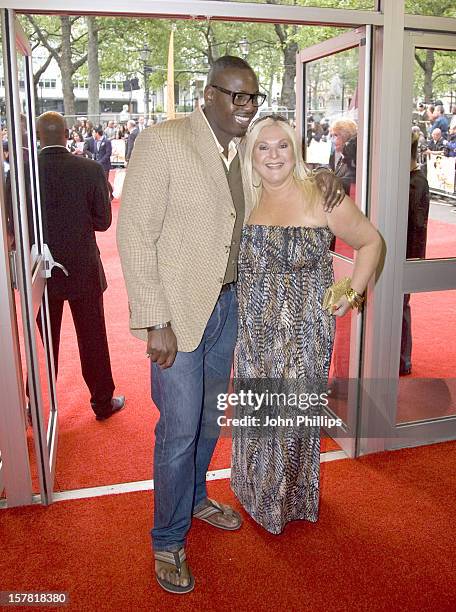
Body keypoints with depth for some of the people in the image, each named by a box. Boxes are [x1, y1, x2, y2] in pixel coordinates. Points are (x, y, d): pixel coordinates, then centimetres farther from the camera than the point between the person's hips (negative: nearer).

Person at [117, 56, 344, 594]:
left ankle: (194, 498, 44)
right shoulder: (162, 142, -14)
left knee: (210, 417, 19)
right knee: (179, 428, 1)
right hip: (178, 310, -6)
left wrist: (318, 179, 3)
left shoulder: (247, 150, 6)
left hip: (227, 304, 7)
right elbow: (134, 234, -17)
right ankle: (168, 540, 23)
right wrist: (155, 322, -20)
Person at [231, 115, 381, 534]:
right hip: (254, 330, 4)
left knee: (297, 414, 8)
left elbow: (370, 241, 0)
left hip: (304, 330, -3)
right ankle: (259, 492, 39)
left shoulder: (320, 197, -10)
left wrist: (354, 293, -6)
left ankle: (294, 498, 34)